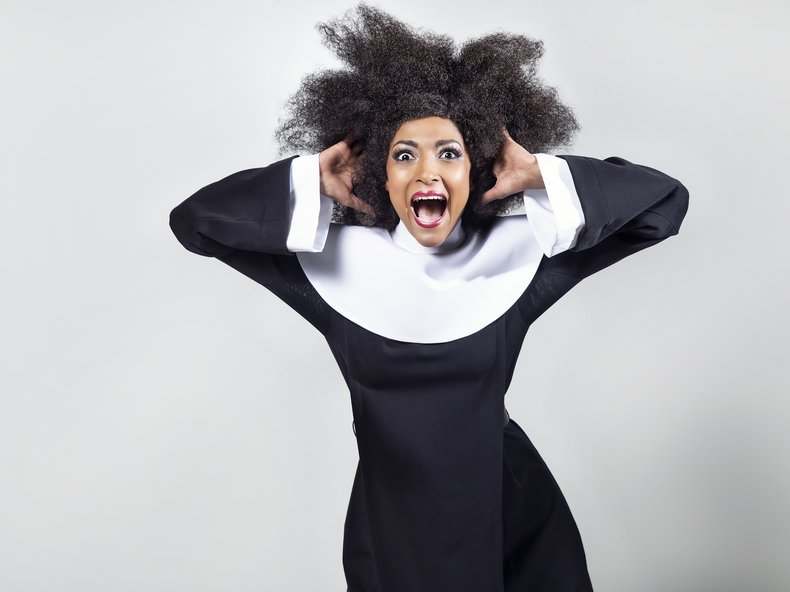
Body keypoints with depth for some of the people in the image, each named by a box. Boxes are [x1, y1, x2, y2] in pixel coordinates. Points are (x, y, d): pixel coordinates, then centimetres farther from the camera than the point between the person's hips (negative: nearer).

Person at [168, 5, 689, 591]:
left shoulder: (516, 252, -10)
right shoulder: (337, 258, -10)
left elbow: (665, 201, -6)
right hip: (390, 520, 0)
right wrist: (313, 179, -13)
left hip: (509, 512, 1)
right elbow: (194, 219, -6)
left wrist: (539, 174, -14)